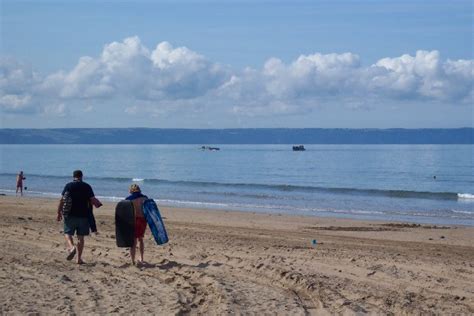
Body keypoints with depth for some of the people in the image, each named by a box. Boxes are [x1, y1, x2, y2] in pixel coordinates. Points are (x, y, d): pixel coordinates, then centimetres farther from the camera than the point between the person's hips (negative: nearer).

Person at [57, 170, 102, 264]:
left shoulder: (68, 186, 0)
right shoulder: (87, 187, 1)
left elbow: (62, 200, -3)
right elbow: (93, 200, -2)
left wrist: (59, 212, 5)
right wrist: (98, 204, 19)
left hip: (70, 215, -1)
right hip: (83, 215, 1)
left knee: (68, 233, 8)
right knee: (80, 237, 8)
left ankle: (71, 247, -21)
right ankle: (79, 258, 8)